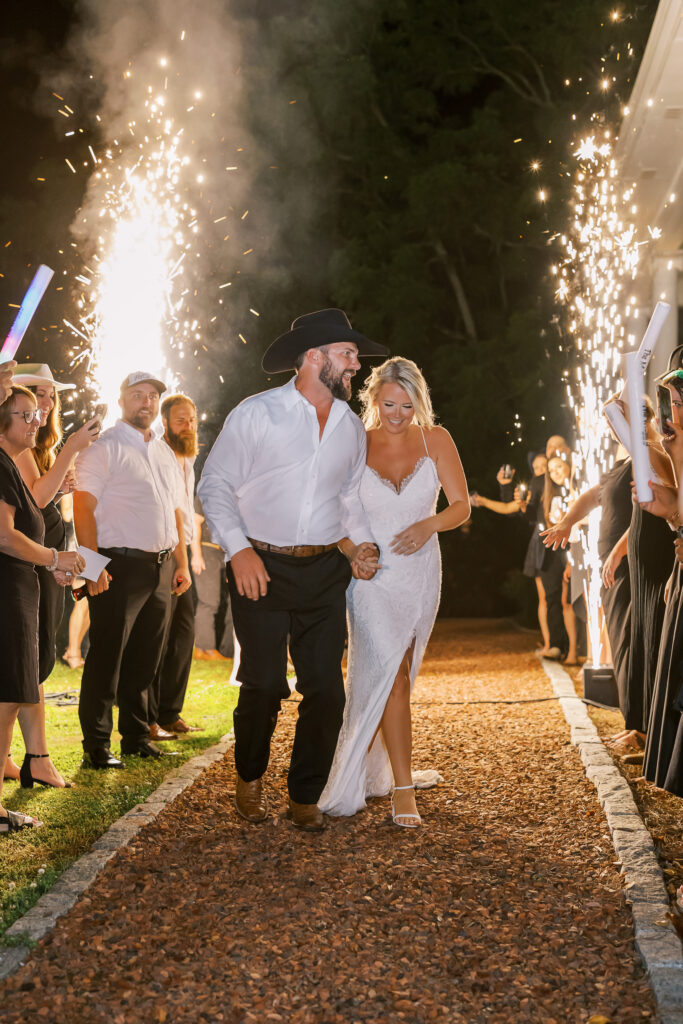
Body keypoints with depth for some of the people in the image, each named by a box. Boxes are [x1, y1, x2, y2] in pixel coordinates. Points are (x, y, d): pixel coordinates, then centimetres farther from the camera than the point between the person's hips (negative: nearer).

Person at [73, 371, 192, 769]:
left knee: (145, 660, 12)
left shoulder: (162, 450, 17)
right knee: (107, 658, -3)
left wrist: (182, 562, 16)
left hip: (161, 567, 7)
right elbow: (83, 508, -12)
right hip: (119, 567, -7)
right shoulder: (105, 448, -5)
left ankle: (137, 735, 23)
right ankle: (97, 745, 4)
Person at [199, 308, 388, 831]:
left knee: (326, 689, 0)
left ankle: (305, 797, 19)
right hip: (262, 570, -4)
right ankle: (250, 779, 28)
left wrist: (362, 541, 6)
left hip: (324, 572, 4)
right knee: (265, 685, -1)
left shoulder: (352, 426, 12)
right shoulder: (256, 414, -4)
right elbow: (215, 486, -2)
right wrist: (239, 549, -13)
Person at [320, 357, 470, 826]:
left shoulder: (436, 440, 2)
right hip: (371, 576, -2)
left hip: (419, 574, 2)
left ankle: (367, 774, 32)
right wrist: (350, 549, -14)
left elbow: (462, 506, 0)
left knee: (384, 676, 11)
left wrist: (430, 524, -20)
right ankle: (404, 792, -10)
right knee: (392, 675, -15)